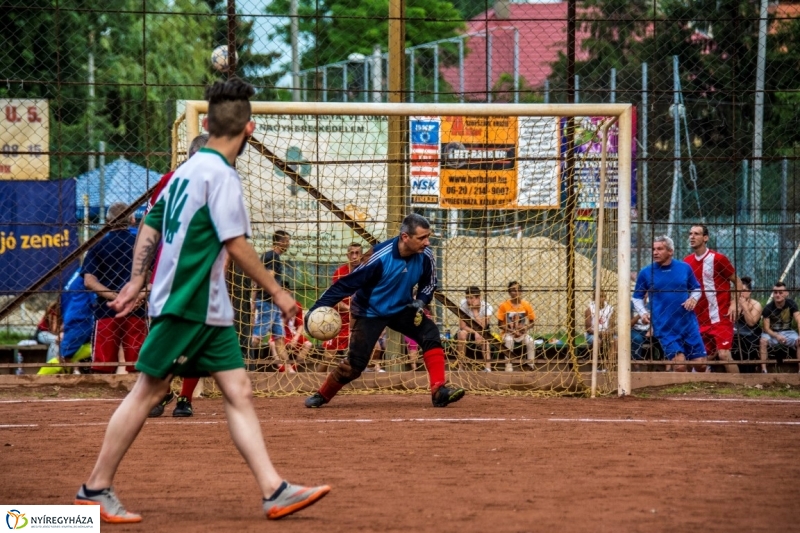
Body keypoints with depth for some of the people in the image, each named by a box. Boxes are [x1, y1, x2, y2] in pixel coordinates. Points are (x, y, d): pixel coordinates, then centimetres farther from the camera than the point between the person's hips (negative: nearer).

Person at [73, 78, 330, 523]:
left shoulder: (188, 169, 13)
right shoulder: (220, 174, -13)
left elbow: (150, 228, 17)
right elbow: (236, 245, -17)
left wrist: (137, 281, 20)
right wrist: (277, 291, -11)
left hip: (209, 309, 9)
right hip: (185, 303, -9)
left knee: (239, 391, 3)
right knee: (148, 391, -3)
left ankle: (275, 491, -2)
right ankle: (95, 489, 4)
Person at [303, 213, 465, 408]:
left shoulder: (425, 256, -16)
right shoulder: (380, 257, -31)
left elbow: (428, 283, 5)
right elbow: (347, 283, -26)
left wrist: (421, 301, -17)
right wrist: (318, 308, -31)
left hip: (401, 309, 4)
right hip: (370, 312, -4)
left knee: (430, 334, -18)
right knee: (355, 363, -7)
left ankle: (438, 391, -19)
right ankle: (322, 395, 16)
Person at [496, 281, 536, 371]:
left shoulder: (526, 305, -3)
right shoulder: (504, 306, -8)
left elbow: (532, 322, 3)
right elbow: (500, 324, -5)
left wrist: (525, 328, -18)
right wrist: (512, 331, -18)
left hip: (522, 334, 1)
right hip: (508, 333, -1)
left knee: (530, 340, -29)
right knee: (508, 340, -35)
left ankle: (531, 365, -20)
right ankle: (508, 365, -28)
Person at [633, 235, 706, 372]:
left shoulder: (684, 268, 3)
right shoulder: (645, 273, 0)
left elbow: (696, 289, 16)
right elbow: (637, 297, 10)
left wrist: (693, 298, -6)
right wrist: (643, 313, -8)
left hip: (689, 325, 2)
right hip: (665, 328, -2)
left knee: (700, 363, 3)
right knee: (680, 365, -13)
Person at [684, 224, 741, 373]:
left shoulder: (717, 259, -8)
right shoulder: (687, 261, 8)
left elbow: (737, 282, -2)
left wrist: (735, 304, -14)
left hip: (720, 318, -6)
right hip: (700, 320, 6)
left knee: (724, 354, -14)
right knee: (707, 358, 6)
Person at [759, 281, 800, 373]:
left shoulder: (791, 304, -10)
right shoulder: (768, 308, -14)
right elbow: (766, 328, -14)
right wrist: (777, 336, -34)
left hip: (787, 332, 1)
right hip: (772, 333, -1)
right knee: (763, 341, -33)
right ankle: (763, 369, -33)